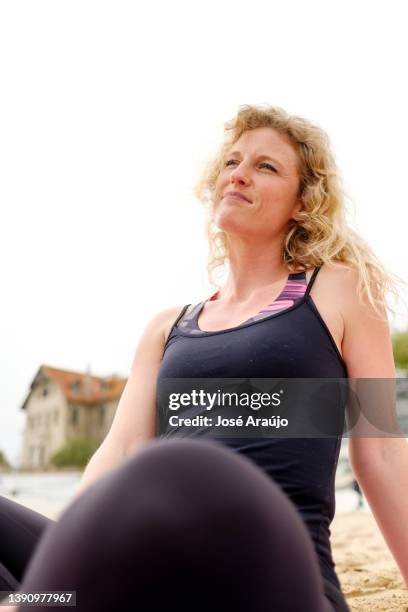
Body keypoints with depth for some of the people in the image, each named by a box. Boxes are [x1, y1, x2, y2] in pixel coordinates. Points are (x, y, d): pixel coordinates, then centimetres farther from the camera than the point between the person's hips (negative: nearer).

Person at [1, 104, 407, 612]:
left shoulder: (339, 290, 11)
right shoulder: (167, 328, 21)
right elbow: (120, 451, 10)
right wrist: (60, 561, -8)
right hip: (162, 571, 5)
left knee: (181, 475, -39)